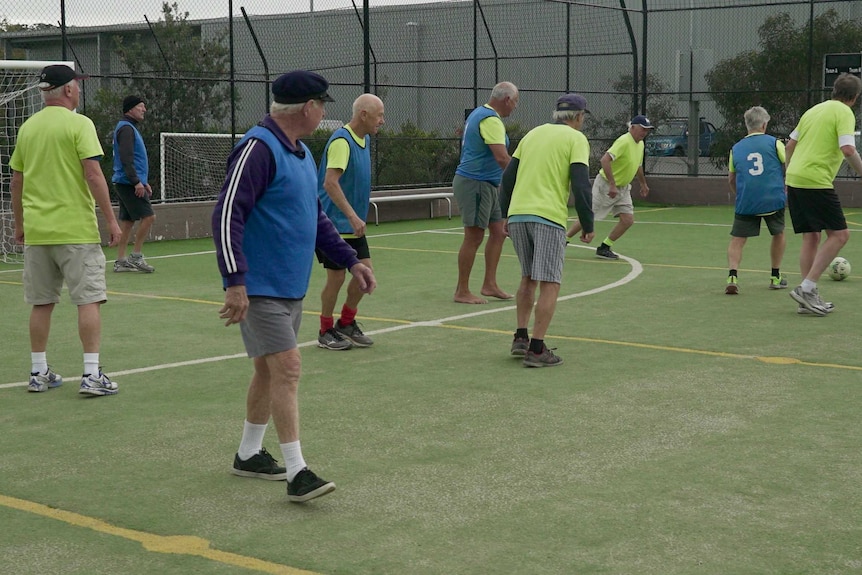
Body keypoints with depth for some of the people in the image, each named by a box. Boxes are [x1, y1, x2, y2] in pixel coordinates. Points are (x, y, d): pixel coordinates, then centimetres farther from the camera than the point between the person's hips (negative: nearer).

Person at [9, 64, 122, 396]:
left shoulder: (27, 128, 10)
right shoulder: (79, 124, -8)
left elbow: (16, 181, 15)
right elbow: (93, 175, -14)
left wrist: (19, 224, 24)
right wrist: (111, 219, -10)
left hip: (36, 231, 6)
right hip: (77, 230, -6)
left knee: (41, 304, 11)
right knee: (89, 300, -2)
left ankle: (39, 373, 17)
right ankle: (91, 375, -4)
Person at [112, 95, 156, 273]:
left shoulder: (130, 128, 21)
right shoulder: (126, 128, -12)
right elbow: (126, 159, -21)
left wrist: (144, 182, 25)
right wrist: (136, 182, -25)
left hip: (125, 183, 10)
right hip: (128, 183, -10)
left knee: (127, 221, 9)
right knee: (148, 216, -12)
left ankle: (120, 261, 11)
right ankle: (135, 256, -7)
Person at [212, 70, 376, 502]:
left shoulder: (301, 153, 14)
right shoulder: (259, 148, -16)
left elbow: (315, 217, 25)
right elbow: (226, 215, -22)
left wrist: (350, 260, 19)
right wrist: (234, 282, -27)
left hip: (290, 287, 9)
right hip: (260, 288, -9)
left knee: (270, 370, 15)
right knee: (287, 367, -12)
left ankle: (248, 454, 29)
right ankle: (296, 473, -10)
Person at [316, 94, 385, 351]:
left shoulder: (365, 139, 10)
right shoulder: (341, 141, -20)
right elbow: (330, 183, -28)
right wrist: (352, 216, -32)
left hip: (353, 224, 9)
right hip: (335, 223, -9)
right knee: (336, 277, -1)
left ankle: (346, 323, 23)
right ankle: (326, 332, 15)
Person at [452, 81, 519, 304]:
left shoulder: (479, 113, 16)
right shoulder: (491, 120, -17)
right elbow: (502, 157, -26)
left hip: (486, 185, 11)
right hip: (475, 183, -11)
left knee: (498, 231, 12)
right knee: (474, 237, -5)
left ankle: (489, 285, 16)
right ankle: (462, 292, 2)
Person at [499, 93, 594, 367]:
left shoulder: (533, 133, 19)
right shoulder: (576, 138, 2)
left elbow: (508, 176, 17)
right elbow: (581, 184, -8)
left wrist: (506, 215, 23)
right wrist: (588, 225, -2)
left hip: (517, 214, 6)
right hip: (549, 216, -6)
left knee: (528, 278, 20)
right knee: (549, 284, -2)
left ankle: (520, 338, 17)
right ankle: (536, 349, -6)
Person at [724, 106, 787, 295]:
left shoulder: (736, 148, 11)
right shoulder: (774, 143, 3)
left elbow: (731, 179, 17)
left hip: (745, 202, 1)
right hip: (773, 199, 0)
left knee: (737, 240, 2)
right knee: (778, 234, 22)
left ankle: (732, 276, -20)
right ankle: (775, 277, 29)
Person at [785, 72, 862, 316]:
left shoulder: (814, 110, 18)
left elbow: (790, 145, 22)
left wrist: (790, 174, 32)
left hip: (794, 179, 8)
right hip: (816, 182, -8)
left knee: (811, 236, 12)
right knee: (839, 234, -3)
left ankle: (808, 297, 12)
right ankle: (807, 288, -11)